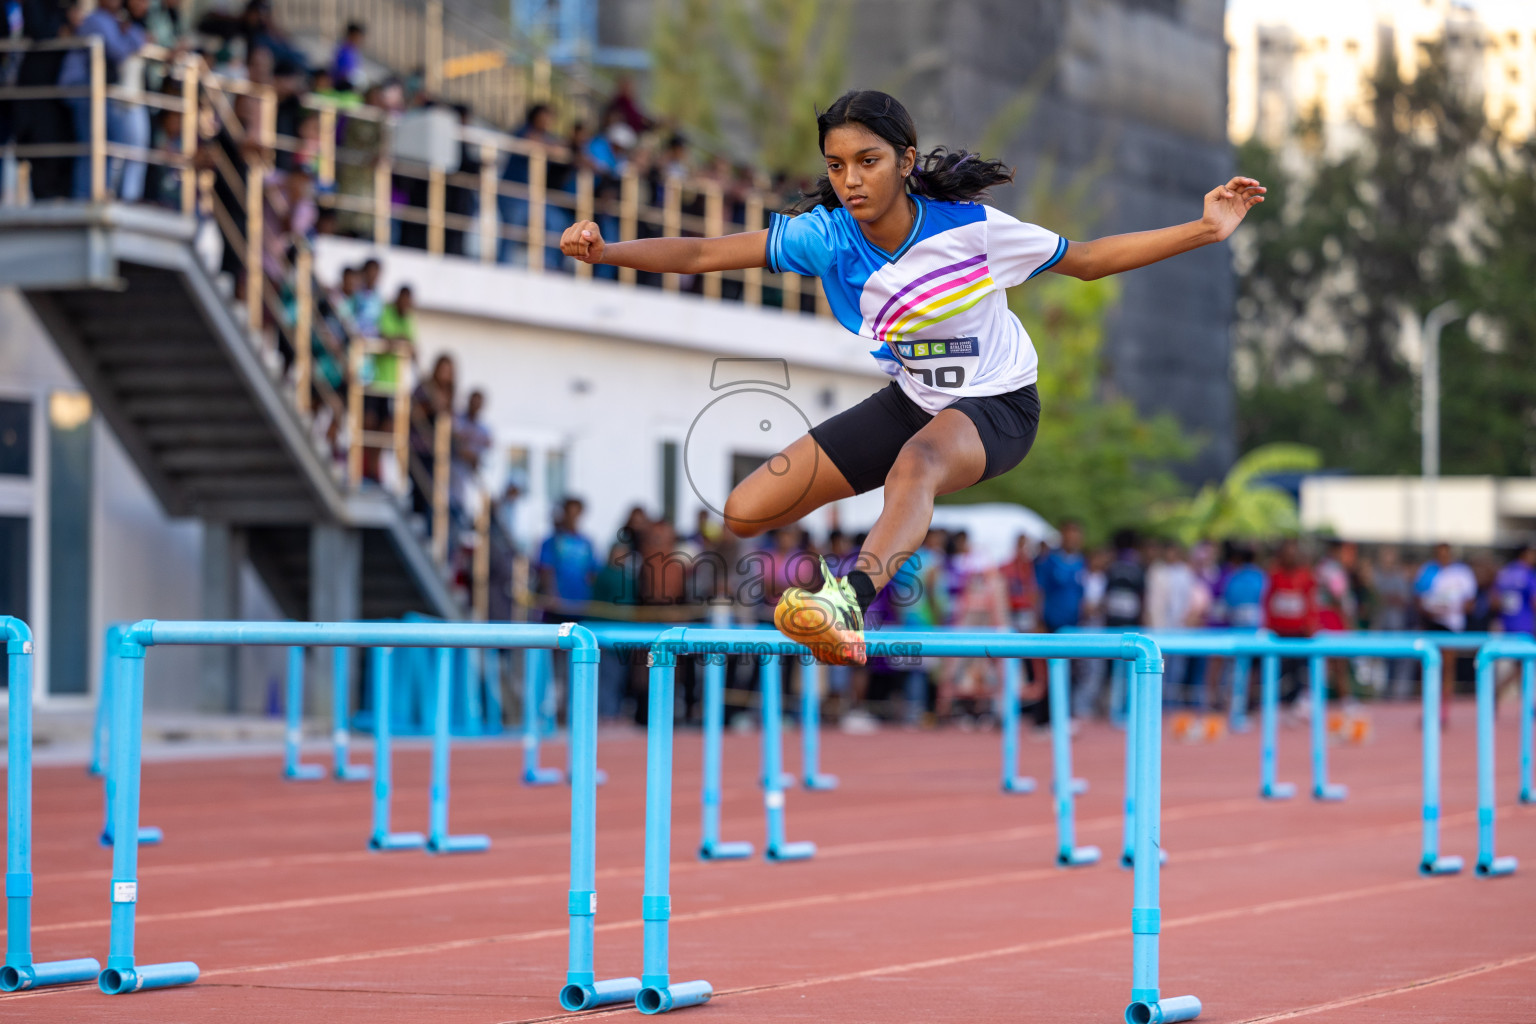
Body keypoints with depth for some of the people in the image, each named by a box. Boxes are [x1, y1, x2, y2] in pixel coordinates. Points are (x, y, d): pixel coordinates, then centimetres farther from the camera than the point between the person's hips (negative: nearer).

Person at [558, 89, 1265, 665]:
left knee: (918, 460, -43)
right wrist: (604, 251, -32)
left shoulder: (970, 226, -19)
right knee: (745, 515, -5)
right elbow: (703, 254, -17)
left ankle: (851, 601, -68)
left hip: (997, 407, -5)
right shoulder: (824, 234, -14)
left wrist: (1206, 229, -14)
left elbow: (1088, 260, -6)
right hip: (912, 401, 5)